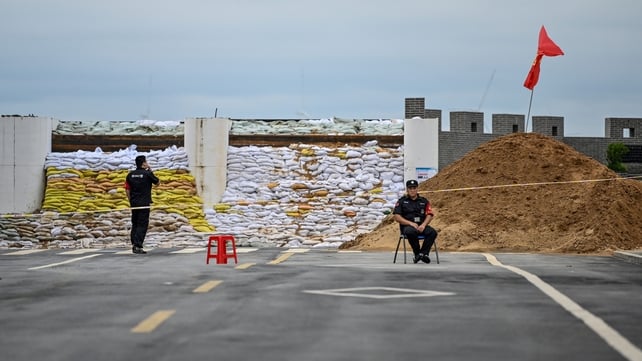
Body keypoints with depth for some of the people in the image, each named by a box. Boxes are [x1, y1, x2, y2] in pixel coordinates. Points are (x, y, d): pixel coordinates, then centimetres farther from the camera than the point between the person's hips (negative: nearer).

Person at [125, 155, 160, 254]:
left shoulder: (130, 175, 7)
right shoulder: (147, 174, -8)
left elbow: (127, 190, 8)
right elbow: (157, 182, 6)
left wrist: (131, 201, 16)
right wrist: (150, 171, 9)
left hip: (134, 204, 5)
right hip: (144, 204, -5)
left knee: (135, 224, 14)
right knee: (142, 225, -4)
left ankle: (134, 245, 12)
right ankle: (138, 246, -12)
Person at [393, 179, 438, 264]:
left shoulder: (424, 201, 14)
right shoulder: (402, 201, 8)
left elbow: (429, 215, 6)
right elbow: (397, 217, -2)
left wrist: (423, 225, -14)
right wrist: (411, 223, -15)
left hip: (421, 226, 3)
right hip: (407, 226, -3)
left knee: (432, 232, -29)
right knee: (411, 232, -39)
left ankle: (423, 253, -26)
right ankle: (417, 253, -23)